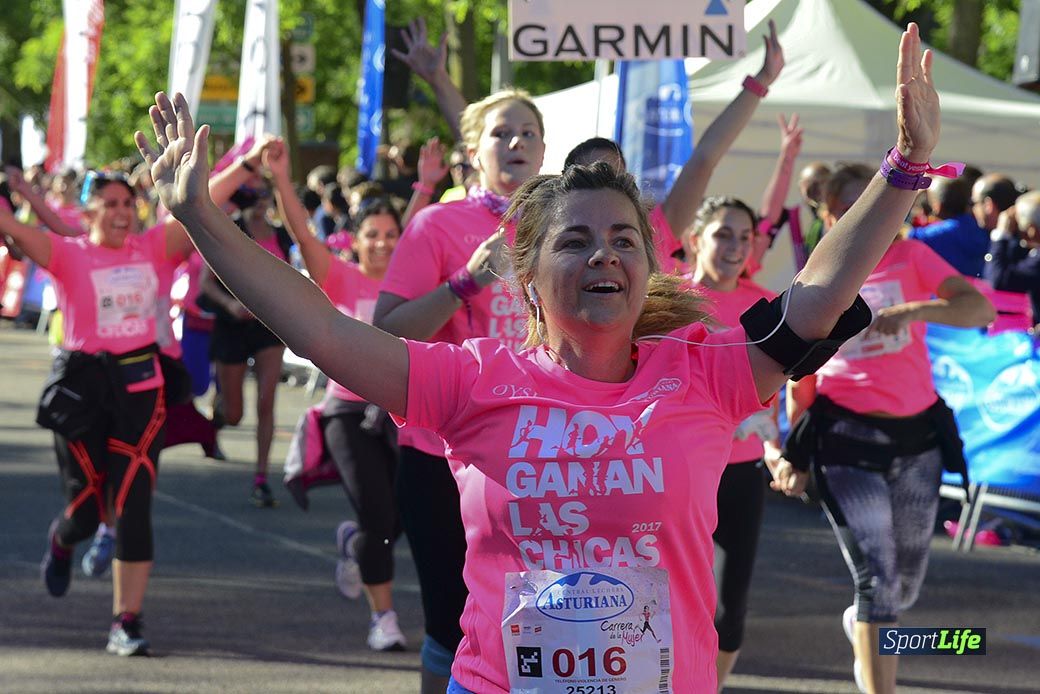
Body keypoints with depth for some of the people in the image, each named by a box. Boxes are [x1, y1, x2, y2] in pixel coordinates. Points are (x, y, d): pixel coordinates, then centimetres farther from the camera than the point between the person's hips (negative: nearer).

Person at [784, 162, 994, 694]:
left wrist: (914, 310, -32)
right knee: (878, 580, -10)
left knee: (906, 584, 15)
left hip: (916, 432, 2)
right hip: (847, 436, -2)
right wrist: (795, 455, 9)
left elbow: (980, 309, -15)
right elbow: (801, 375, 10)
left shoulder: (910, 257, 0)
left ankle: (860, 626, 48)